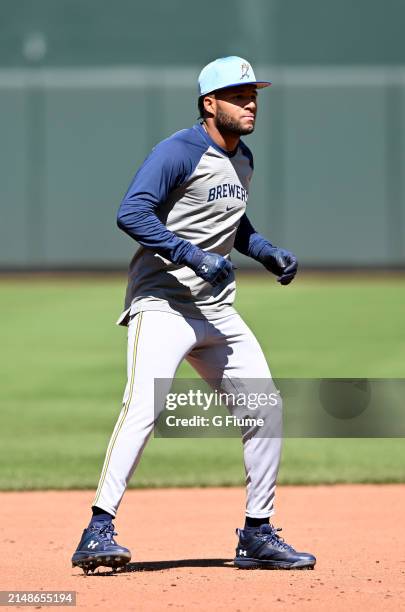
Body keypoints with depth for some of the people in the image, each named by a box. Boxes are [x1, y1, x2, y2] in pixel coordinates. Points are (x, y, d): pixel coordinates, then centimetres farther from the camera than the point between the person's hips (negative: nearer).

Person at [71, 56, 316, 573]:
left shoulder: (242, 159, 15)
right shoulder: (178, 152, -13)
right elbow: (131, 214, -23)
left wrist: (267, 253, 14)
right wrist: (192, 255, -29)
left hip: (216, 311, 9)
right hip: (161, 302, -8)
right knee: (144, 405, -24)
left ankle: (257, 535, 17)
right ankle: (98, 532, -27)